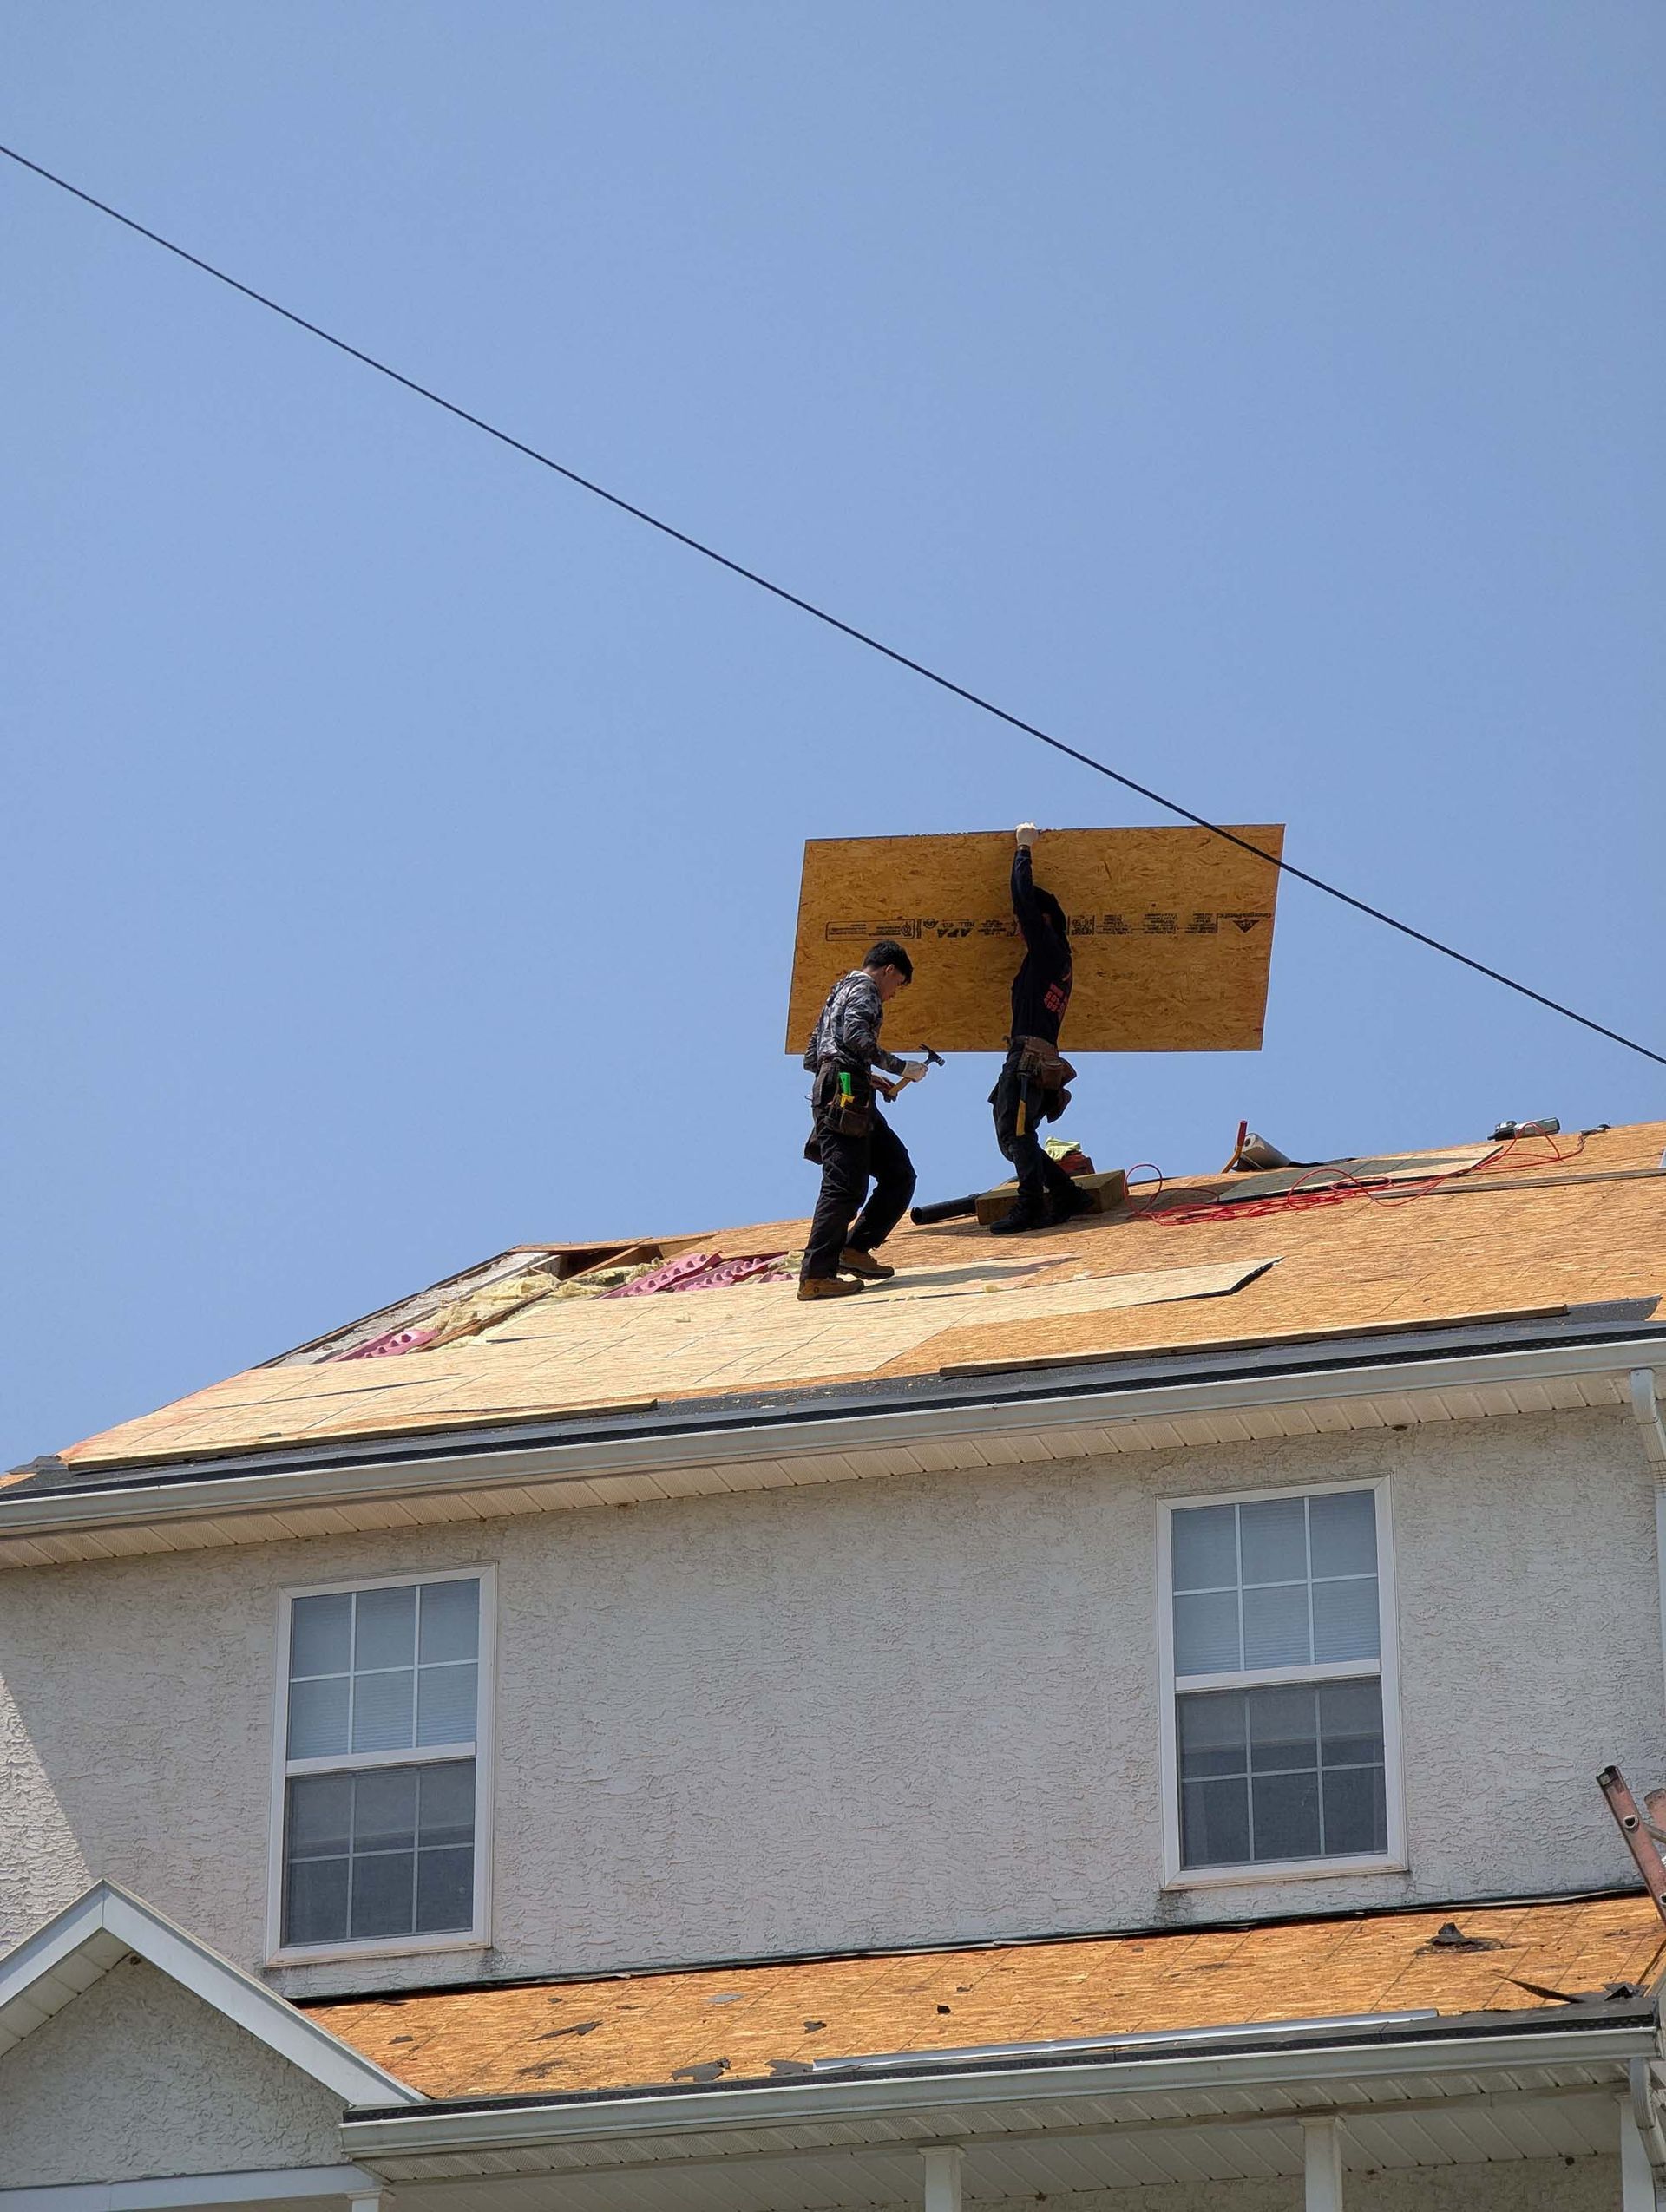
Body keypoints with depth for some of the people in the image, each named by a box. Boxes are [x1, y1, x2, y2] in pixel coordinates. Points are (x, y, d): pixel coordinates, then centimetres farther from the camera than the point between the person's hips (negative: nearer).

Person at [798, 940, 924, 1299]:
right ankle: (815, 1277, -20)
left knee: (899, 1174, 9)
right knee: (844, 1186, -15)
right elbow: (855, 1036, -21)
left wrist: (870, 1078, 28)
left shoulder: (840, 991, 29)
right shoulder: (863, 991, 0)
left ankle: (854, 1249, 5)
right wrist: (900, 1068, -14)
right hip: (847, 1099, -10)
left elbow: (812, 1058, 29)